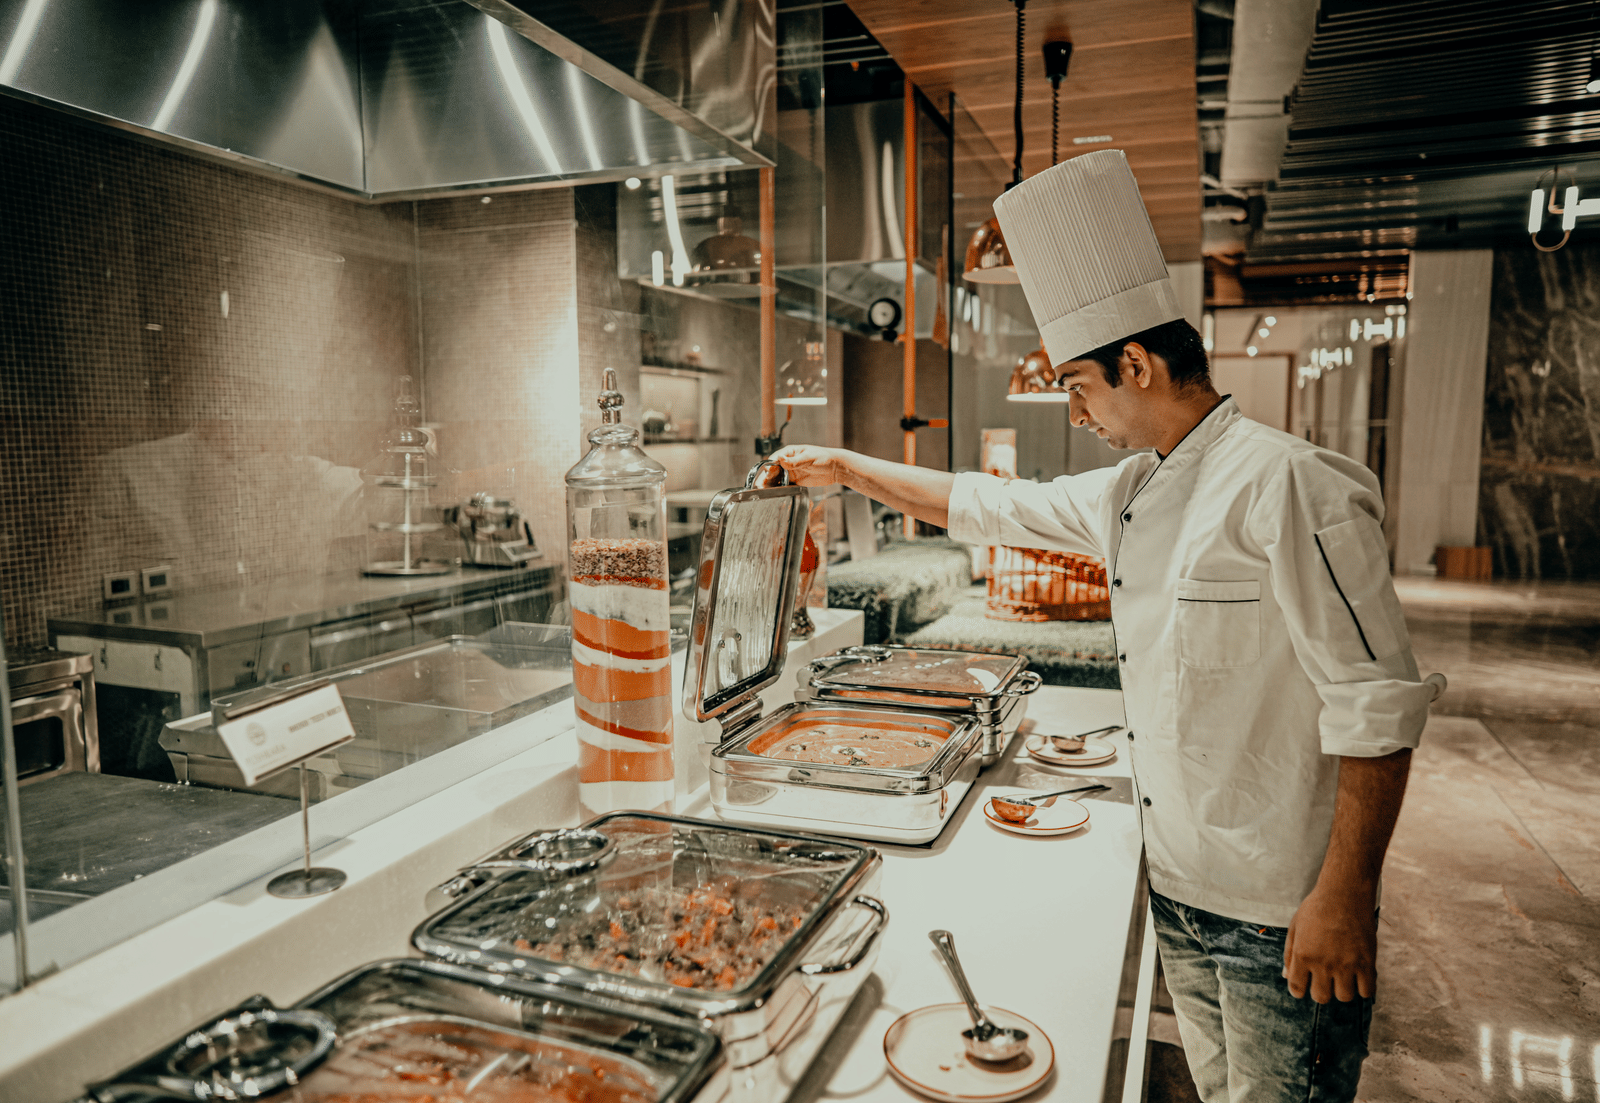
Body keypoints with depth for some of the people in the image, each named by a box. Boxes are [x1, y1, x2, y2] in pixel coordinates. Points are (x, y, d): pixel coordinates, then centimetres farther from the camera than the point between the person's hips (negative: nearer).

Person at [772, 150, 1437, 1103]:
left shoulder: (1290, 485, -20)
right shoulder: (1129, 496, 6)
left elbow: (1377, 703, -21)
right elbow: (990, 506, 16)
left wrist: (1344, 896, -20)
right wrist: (847, 469, 18)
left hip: (1283, 914, -7)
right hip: (1180, 885, 8)